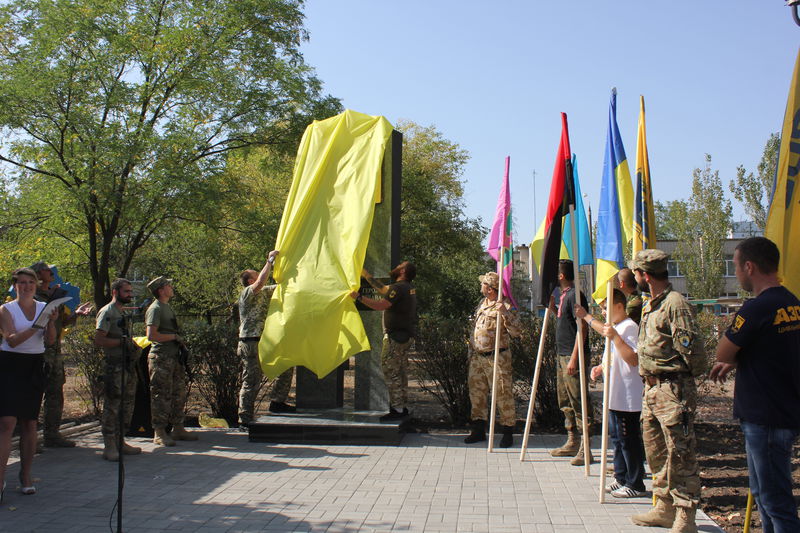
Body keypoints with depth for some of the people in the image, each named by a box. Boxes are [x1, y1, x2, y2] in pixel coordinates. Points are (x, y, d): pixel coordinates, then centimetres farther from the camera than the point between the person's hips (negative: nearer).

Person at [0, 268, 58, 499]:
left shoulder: (43, 308, 8)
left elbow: (50, 340, 0)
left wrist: (51, 322, -18)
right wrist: (34, 328, -28)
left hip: (35, 367, 3)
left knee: (30, 423, 7)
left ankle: (26, 475, 17)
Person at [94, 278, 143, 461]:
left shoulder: (124, 312, 19)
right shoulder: (107, 312, -9)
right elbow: (98, 340, -18)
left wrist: (134, 347, 7)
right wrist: (122, 341, -17)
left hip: (128, 364, 9)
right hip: (115, 365, -9)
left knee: (127, 405, 12)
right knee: (112, 406, -6)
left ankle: (120, 441, 20)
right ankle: (109, 446, -3)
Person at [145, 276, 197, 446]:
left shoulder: (167, 307, 19)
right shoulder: (155, 309, -11)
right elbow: (152, 335, -21)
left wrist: (180, 343, 13)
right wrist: (174, 337, -14)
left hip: (173, 357, 10)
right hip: (161, 357, -10)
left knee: (179, 394, 12)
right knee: (161, 396, -5)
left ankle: (178, 429, 21)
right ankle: (159, 433, 0)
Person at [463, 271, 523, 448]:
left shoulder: (504, 307, -10)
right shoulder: (482, 304, 14)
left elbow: (517, 331, -20)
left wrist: (505, 314, -30)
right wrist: (471, 351, 21)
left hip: (497, 358, -8)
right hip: (477, 357, 8)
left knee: (502, 394, -3)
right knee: (476, 393, 11)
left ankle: (508, 433, 7)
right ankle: (479, 430, 22)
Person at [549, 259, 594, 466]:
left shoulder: (575, 296, -14)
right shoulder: (563, 295, 15)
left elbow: (582, 328, -19)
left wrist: (574, 358, -21)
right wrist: (553, 307, 13)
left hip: (574, 356, -10)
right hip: (563, 355, 10)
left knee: (579, 402, -7)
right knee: (565, 401, 15)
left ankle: (585, 449, -4)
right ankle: (572, 443, 25)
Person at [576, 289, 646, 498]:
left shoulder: (629, 327, -17)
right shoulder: (615, 327, 14)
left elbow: (633, 359, -28)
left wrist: (615, 337, -33)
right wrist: (601, 367, 16)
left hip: (628, 398, -10)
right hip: (615, 396, 10)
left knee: (628, 439, -2)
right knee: (617, 438, 16)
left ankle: (635, 485, 7)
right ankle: (621, 479, 27)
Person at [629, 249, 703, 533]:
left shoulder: (675, 303, -15)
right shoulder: (650, 305, 16)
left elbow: (691, 347, -18)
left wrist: (685, 377, -5)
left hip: (673, 388, -10)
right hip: (652, 389, 10)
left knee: (680, 453, -5)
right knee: (656, 452, 16)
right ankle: (665, 507, 27)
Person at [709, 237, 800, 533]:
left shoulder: (756, 308, -21)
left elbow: (722, 353, -14)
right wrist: (734, 362, 19)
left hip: (766, 419, -9)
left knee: (775, 500, -3)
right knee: (763, 493, 21)